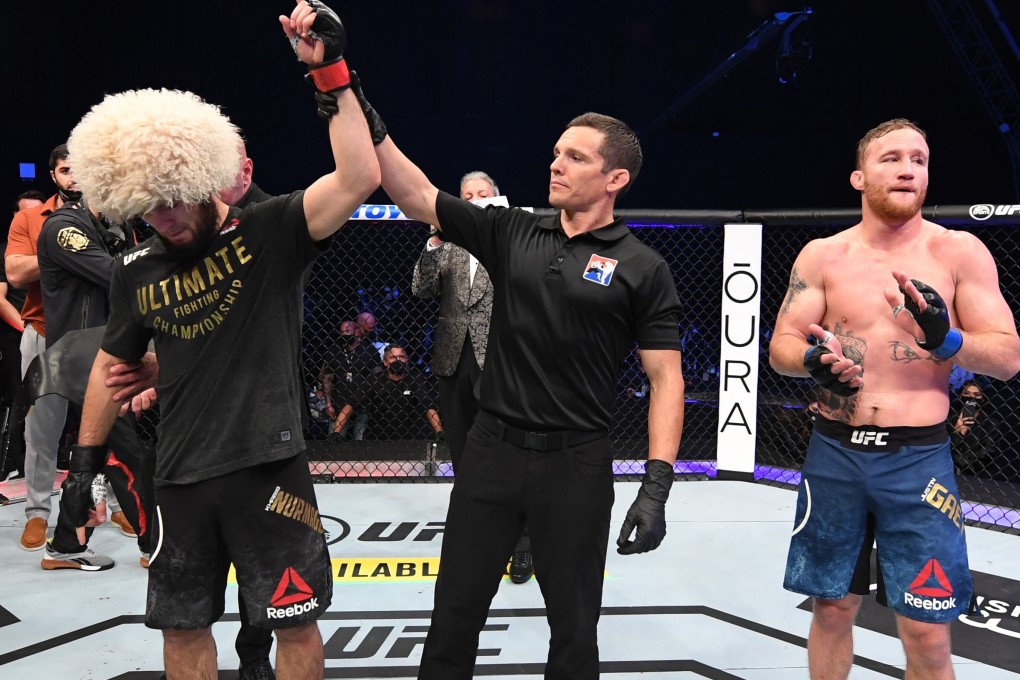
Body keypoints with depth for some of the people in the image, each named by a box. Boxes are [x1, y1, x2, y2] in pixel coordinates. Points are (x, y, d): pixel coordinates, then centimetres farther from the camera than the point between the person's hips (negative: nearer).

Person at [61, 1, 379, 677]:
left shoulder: (270, 232, -9)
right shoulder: (137, 271, 5)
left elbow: (360, 179, -24)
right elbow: (112, 364, 17)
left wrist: (331, 72, -26)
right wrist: (87, 458, 18)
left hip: (268, 464, -4)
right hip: (181, 477, 5)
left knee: (296, 619, 7)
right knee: (182, 624, 17)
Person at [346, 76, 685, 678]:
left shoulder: (642, 268, -5)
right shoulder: (510, 233, 4)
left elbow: (667, 378, -7)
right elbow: (417, 196, 0)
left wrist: (657, 485, -15)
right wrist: (363, 114, -8)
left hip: (576, 464, -2)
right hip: (491, 451, 3)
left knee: (574, 627, 13)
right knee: (454, 616, 13)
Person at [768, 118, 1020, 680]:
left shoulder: (960, 251, 0)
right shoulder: (822, 256, 3)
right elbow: (780, 347, 2)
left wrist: (946, 340, -21)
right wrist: (812, 360, -20)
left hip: (918, 459, -1)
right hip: (835, 454, 1)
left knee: (928, 634, 1)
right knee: (832, 607, 12)